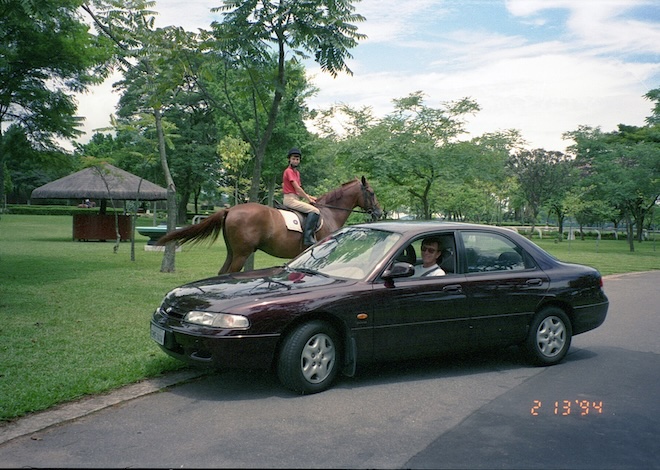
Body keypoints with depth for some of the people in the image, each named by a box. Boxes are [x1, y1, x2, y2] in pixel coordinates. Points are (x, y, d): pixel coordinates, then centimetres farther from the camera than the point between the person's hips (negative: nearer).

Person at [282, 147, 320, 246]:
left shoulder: (297, 172, 18)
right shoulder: (289, 171, -10)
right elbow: (297, 188, -14)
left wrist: (309, 197, 7)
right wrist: (308, 198, -8)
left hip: (296, 198, 10)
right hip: (290, 199, -10)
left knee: (315, 211, 15)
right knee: (315, 211, -22)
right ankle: (308, 238, -27)